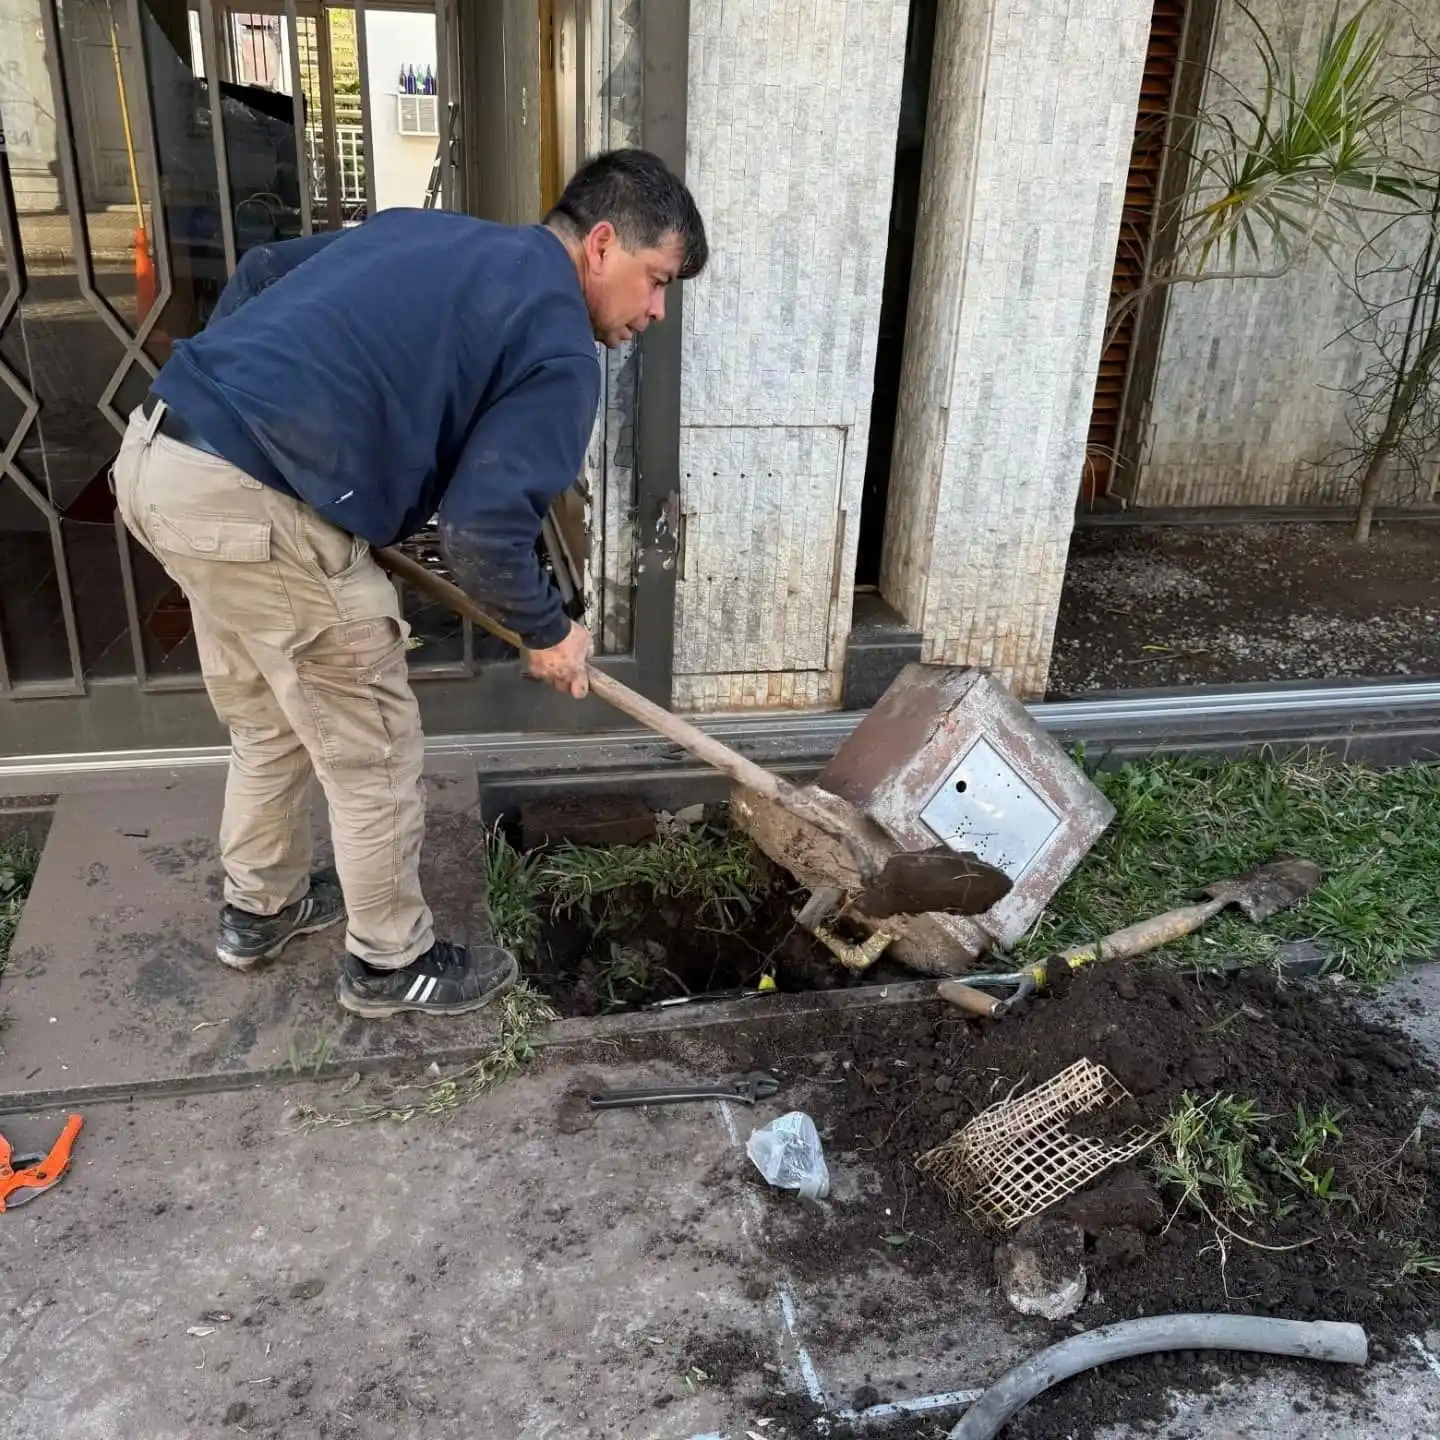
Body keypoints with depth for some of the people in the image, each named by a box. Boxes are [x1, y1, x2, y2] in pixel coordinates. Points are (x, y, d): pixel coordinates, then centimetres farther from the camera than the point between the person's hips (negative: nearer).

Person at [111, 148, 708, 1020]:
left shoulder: (430, 232, 20)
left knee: (270, 721, 27)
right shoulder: (560, 351, -6)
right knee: (373, 755, 9)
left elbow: (260, 272, 23)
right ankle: (390, 962, 29)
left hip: (156, 453, 9)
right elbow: (485, 524, -13)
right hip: (252, 504, -9)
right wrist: (547, 632, 4)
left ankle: (260, 908, 45)